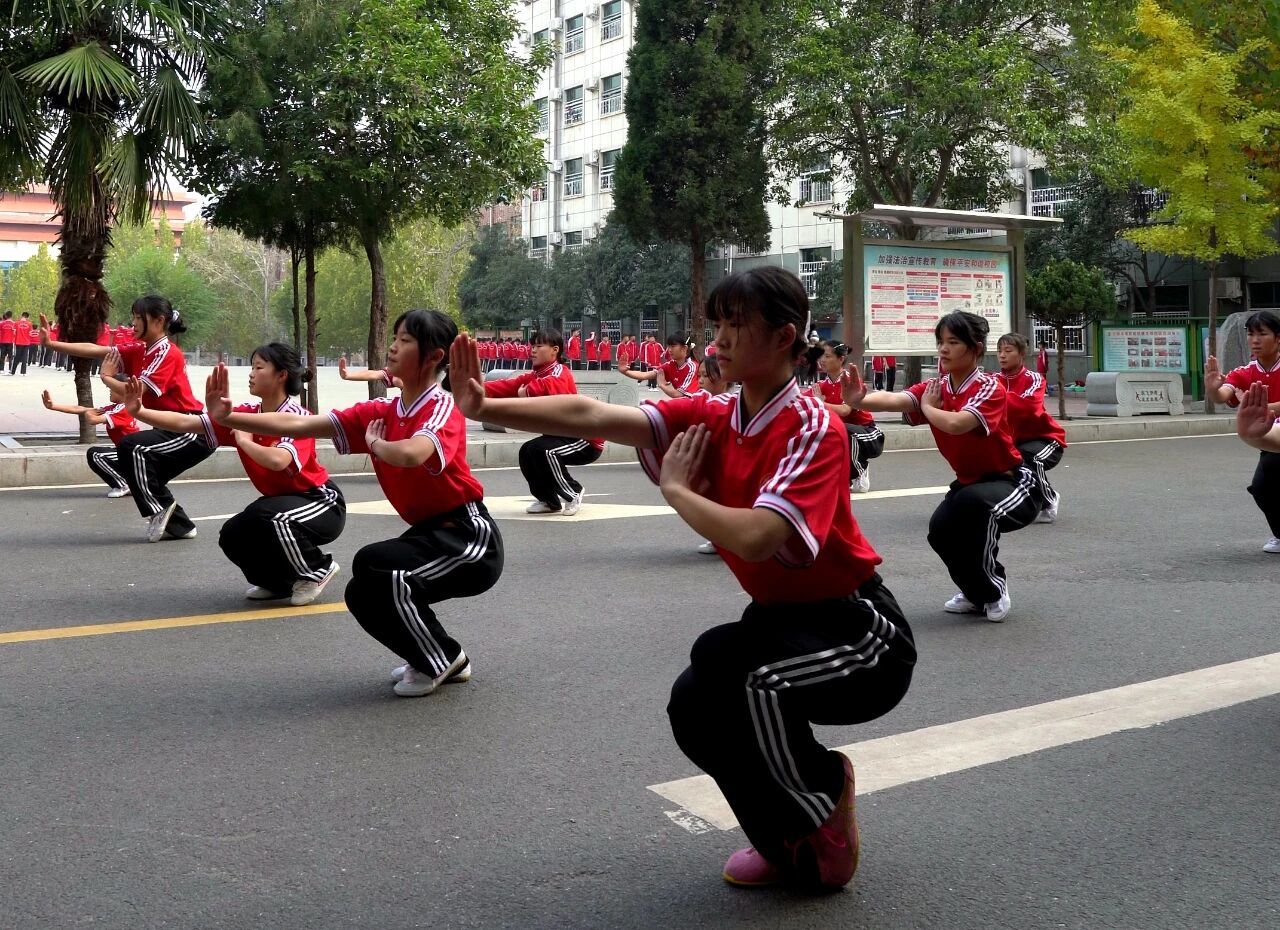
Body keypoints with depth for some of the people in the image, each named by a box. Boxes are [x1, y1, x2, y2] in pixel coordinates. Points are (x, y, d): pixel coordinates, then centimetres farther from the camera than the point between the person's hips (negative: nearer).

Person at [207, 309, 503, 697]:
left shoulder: (443, 407, -18)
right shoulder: (379, 412, 4)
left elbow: (410, 454, -40)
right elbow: (299, 425, -2)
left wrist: (375, 442, -18)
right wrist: (226, 417, -12)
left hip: (468, 537, -8)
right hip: (428, 533, 8)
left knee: (374, 565, -26)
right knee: (363, 597, 3)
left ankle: (442, 661, -4)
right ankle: (443, 660, 22)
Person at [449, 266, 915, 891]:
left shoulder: (814, 431, -22)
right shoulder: (710, 418, -2)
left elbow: (754, 538, -37)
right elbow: (594, 418, -13)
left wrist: (676, 491, -19)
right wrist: (485, 408, -23)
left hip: (856, 628, -7)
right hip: (777, 617, 7)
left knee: (721, 656, -31)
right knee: (695, 710, -10)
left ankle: (824, 797, -2)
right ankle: (790, 845, 17)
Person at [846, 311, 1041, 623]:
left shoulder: (990, 388, -19)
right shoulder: (935, 387, -2)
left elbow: (955, 424, -38)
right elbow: (896, 400, -24)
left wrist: (927, 407, -17)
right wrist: (860, 401, -45)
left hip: (1011, 482, -6)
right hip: (969, 482, 6)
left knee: (973, 502, -36)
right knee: (941, 530, -20)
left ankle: (994, 589, -11)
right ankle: (978, 594, 11)